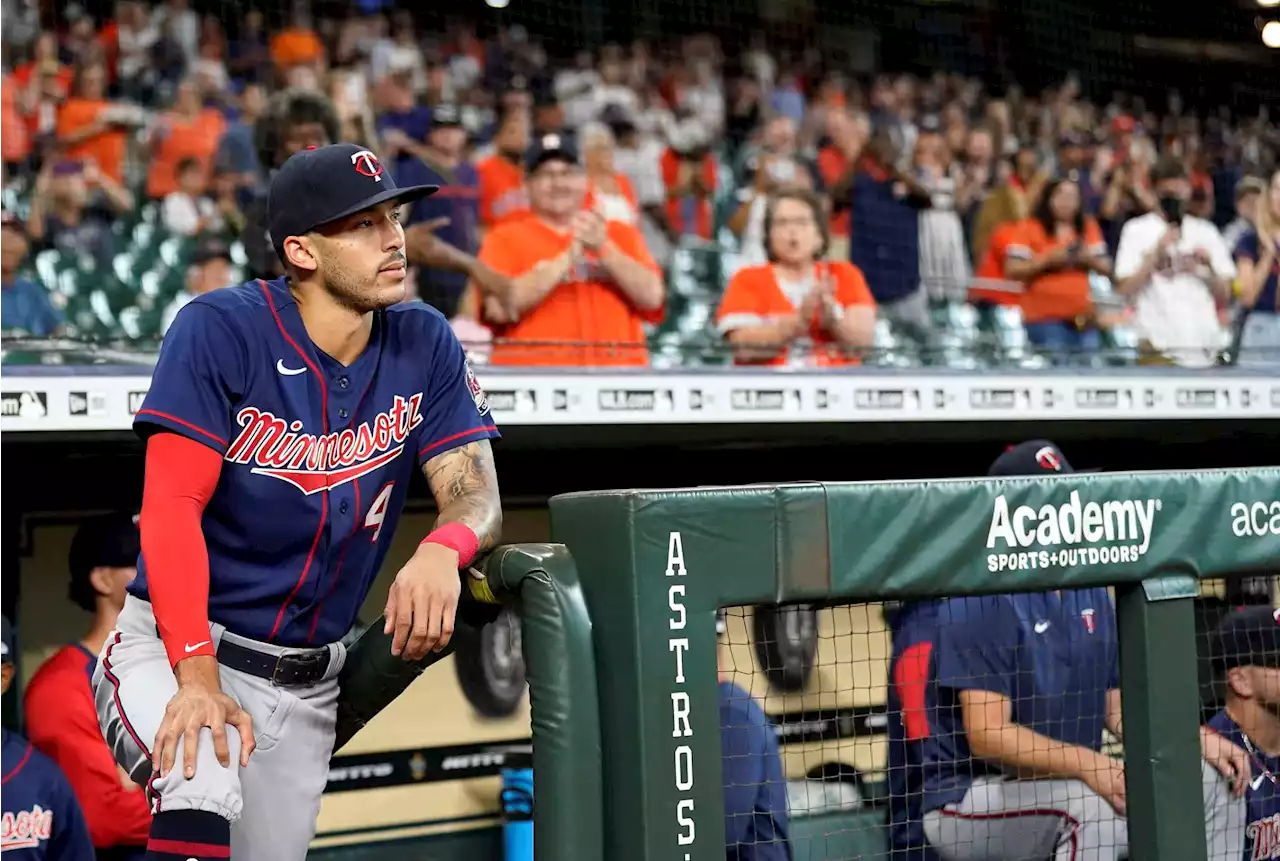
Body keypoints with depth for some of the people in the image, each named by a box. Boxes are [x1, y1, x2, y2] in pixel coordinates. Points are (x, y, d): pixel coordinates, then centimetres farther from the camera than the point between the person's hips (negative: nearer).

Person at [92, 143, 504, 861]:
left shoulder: (425, 344, 0)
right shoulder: (220, 330, -14)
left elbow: (477, 494, -5)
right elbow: (173, 506, -18)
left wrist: (442, 550, -31)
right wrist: (196, 675, -29)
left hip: (309, 683, 5)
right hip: (172, 645, -5)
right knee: (203, 787, -34)